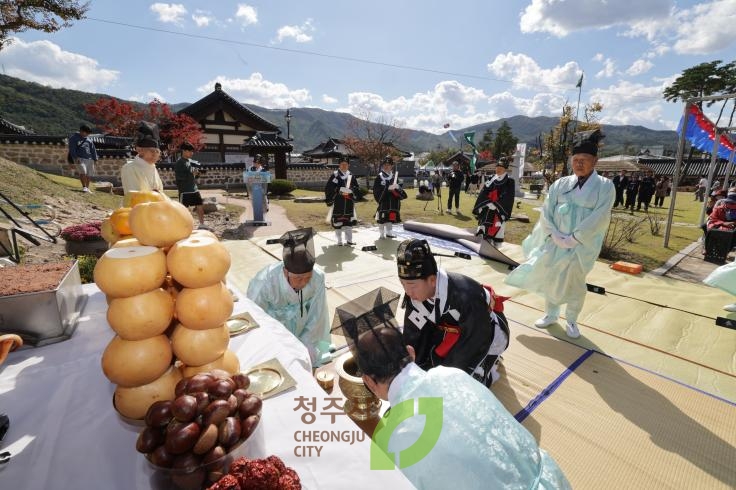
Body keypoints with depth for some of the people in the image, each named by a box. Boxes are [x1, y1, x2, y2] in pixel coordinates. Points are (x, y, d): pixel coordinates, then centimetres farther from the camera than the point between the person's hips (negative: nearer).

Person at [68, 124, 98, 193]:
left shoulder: (88, 139, 19)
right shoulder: (74, 138, 3)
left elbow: (93, 149, 21)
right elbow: (72, 149, -5)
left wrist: (95, 159, 14)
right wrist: (75, 158, -16)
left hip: (89, 159, 5)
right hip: (80, 158, -5)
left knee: (88, 174, 4)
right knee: (82, 172, -22)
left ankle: (87, 188, 14)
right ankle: (84, 187, -19)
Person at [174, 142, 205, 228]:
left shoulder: (192, 162, 11)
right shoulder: (179, 163, -9)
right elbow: (178, 176, -17)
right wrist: (191, 174, -19)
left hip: (194, 189, 7)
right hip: (184, 190, -7)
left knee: (200, 206, 10)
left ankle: (202, 224, 21)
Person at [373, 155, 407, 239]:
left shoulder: (394, 176, 10)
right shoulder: (379, 177, -5)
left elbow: (399, 186, 13)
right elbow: (376, 189, -12)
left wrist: (397, 187, -11)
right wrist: (388, 188, -20)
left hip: (393, 201, 5)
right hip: (383, 200, -5)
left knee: (391, 217, 12)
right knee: (382, 218, -3)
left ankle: (388, 232, 26)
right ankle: (381, 234, 9)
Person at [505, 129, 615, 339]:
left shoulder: (605, 186, -3)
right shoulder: (560, 184, 4)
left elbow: (599, 218, -12)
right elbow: (546, 211, 1)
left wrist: (573, 239, -17)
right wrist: (554, 235, -12)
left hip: (582, 244, -2)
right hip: (554, 241, 3)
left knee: (574, 283, 5)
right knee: (550, 278, 10)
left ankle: (571, 320, 26)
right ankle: (551, 314, 30)